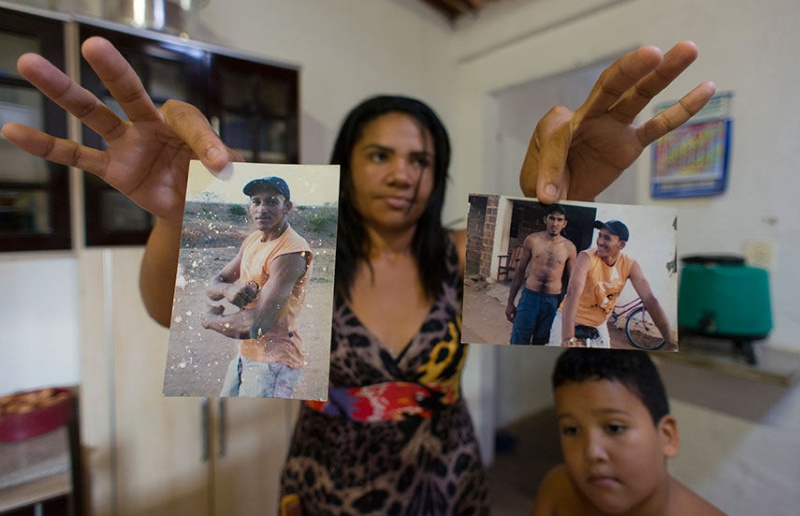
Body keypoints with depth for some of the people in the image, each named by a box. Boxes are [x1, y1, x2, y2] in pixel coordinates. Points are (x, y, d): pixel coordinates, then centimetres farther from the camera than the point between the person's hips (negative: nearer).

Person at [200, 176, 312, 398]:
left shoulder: (291, 252, -24)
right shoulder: (252, 240, 6)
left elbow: (256, 326, -29)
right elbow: (213, 286, 7)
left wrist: (211, 319, -10)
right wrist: (228, 289, -17)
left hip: (274, 363, -8)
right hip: (245, 355, 9)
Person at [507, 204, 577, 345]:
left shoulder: (569, 248, -1)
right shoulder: (532, 240, -1)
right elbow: (520, 271, 6)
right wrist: (510, 302, 6)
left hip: (553, 301, 1)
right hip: (529, 296, 0)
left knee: (540, 343, 13)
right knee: (518, 341, -1)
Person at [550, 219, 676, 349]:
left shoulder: (630, 265, -10)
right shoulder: (587, 257, -23)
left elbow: (650, 299, -12)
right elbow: (573, 293, -36)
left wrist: (671, 340, -18)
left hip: (599, 325, 4)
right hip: (569, 321, -4)